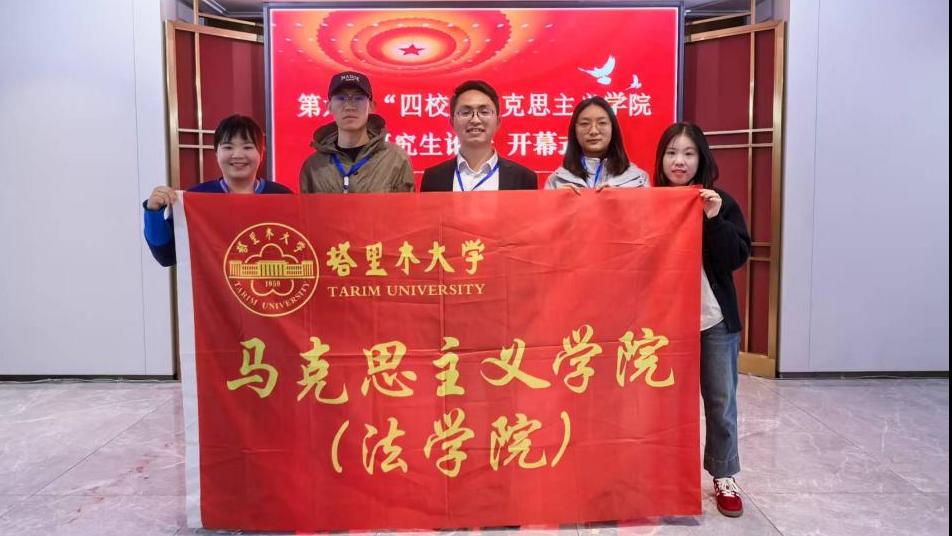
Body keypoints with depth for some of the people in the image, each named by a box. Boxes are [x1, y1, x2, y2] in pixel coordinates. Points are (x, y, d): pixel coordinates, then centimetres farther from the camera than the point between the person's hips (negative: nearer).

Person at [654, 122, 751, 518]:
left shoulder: (721, 202, -1)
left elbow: (736, 258, -8)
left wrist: (715, 219, -20)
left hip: (715, 320, 0)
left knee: (721, 401, 10)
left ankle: (723, 477, 26)